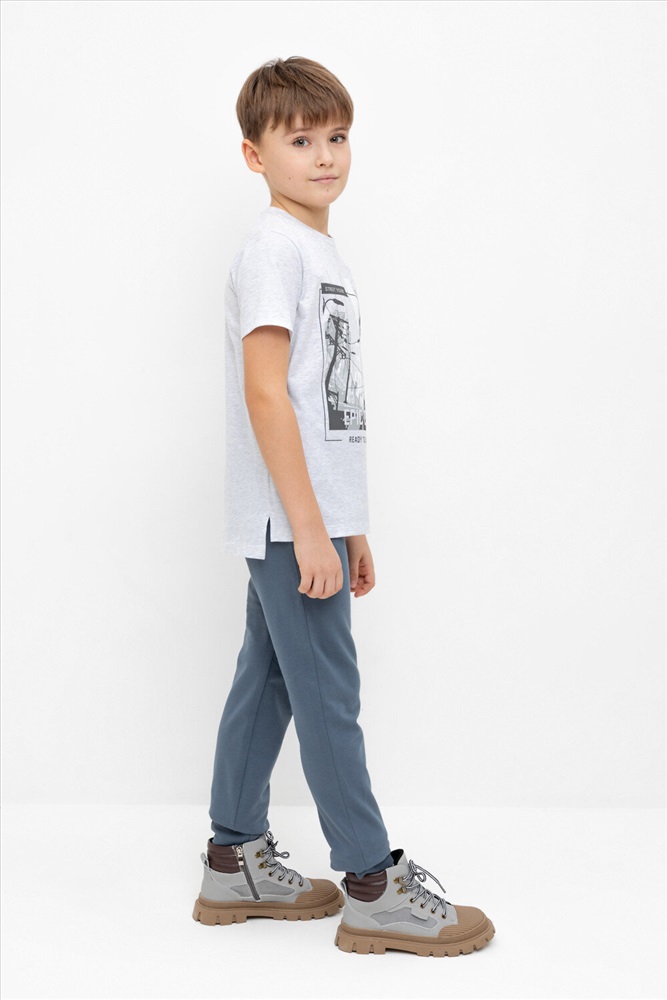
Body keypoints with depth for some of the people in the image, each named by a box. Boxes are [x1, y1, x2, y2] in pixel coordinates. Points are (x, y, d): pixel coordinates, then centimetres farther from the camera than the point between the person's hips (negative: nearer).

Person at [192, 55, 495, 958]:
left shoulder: (322, 252, 17)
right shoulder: (274, 248, -11)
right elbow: (264, 393, -19)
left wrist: (347, 527, 20)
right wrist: (310, 531, -21)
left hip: (306, 520, 9)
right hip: (287, 521, -9)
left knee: (266, 686, 15)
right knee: (328, 697, -2)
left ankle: (235, 864, 26)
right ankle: (373, 886, 8)